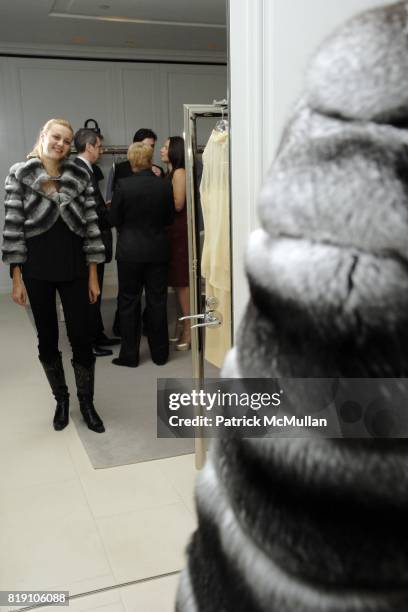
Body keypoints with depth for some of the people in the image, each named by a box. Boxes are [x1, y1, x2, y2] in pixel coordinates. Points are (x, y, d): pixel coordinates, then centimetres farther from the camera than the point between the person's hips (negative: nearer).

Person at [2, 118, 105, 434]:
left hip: (74, 265, 1)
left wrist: (93, 275, 0)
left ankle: (86, 403, 20)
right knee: (47, 338, 10)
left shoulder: (80, 176, 3)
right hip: (36, 267, 0)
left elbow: (91, 224, 2)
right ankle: (61, 399, 29)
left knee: (81, 336, 2)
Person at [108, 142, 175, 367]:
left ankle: (129, 355, 14)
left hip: (130, 251, -2)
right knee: (157, 301, 11)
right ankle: (159, 353, 19)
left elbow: (113, 219, -6)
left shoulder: (123, 185, -13)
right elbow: (170, 218, 5)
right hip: (158, 251, 2)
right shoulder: (164, 186, -6)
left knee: (129, 301, 8)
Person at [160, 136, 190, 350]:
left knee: (182, 281, -5)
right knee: (177, 282, 12)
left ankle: (189, 331, 3)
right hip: (172, 231, 9)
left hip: (180, 232, -9)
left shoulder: (180, 172, -10)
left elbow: (177, 204, -18)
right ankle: (181, 327, 21)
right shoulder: (170, 173, 16)